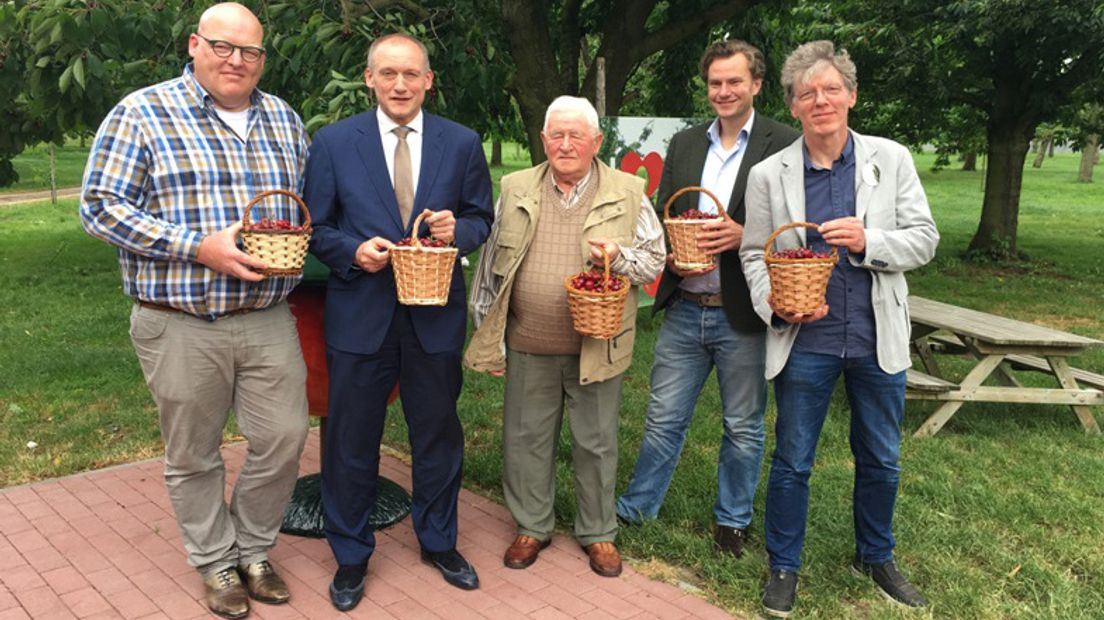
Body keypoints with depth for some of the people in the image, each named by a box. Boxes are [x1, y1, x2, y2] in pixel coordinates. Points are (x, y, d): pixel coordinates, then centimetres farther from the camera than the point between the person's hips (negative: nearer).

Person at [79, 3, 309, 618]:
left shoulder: (284, 119, 10)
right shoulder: (143, 113, -5)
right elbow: (101, 205, -9)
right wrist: (200, 248, -18)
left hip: (269, 319, 4)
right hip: (182, 326, -3)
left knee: (284, 439, 7)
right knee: (193, 456, 10)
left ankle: (254, 548, 31)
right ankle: (216, 563, 32)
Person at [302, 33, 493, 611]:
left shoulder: (462, 143, 1)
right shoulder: (333, 142, -2)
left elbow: (481, 219, 7)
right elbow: (316, 228, 2)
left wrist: (457, 229, -15)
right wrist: (353, 251, -17)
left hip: (436, 316, 1)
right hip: (360, 315, -1)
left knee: (437, 434, 15)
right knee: (351, 440, 10)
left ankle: (439, 541, 37)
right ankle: (351, 556, 31)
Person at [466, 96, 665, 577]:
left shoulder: (627, 194, 0)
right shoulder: (515, 190, 5)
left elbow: (655, 261, 3)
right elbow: (490, 262, 10)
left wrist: (619, 256, -18)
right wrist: (488, 333, 9)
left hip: (597, 346, -1)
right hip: (528, 345, 2)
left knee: (596, 443, 10)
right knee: (526, 439, 12)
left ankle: (598, 533, 30)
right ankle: (532, 527, 32)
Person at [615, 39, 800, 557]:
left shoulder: (784, 145, -5)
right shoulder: (683, 144, 10)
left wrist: (745, 235, -22)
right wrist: (670, 255, -6)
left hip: (744, 316, -3)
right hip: (685, 310, 4)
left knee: (743, 427, 13)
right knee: (664, 418, 13)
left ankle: (732, 520, 32)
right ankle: (636, 507, 30)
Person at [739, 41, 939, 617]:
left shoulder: (891, 159, -1)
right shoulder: (768, 175, -4)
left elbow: (924, 240, 0)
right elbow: (753, 254, 0)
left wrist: (868, 241, -20)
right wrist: (775, 305, -19)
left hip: (878, 337, 2)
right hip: (805, 340, -1)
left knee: (880, 459, 17)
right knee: (792, 461, 9)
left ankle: (875, 557, 40)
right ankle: (783, 567, 29)